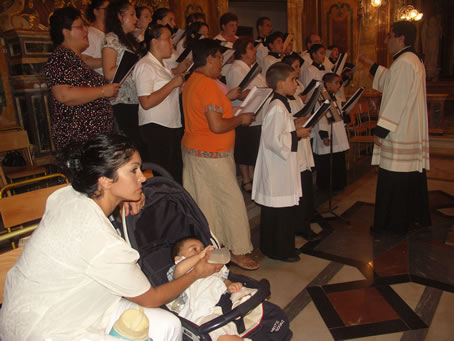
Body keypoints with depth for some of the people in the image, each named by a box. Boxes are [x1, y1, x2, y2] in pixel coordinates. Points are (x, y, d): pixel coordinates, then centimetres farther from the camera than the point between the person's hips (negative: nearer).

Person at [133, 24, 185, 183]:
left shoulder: (164, 64, 18)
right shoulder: (145, 66, -11)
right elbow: (147, 102, -21)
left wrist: (182, 81, 10)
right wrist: (173, 83, -16)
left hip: (173, 127, 9)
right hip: (155, 128, -9)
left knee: (176, 174, 11)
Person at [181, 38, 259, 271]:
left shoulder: (191, 82, 12)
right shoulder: (208, 85, -19)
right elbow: (217, 126, -24)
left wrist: (227, 103, 15)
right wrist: (240, 119, -8)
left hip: (193, 150, 10)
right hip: (211, 155, -10)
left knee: (203, 203, 15)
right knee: (232, 201, 1)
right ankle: (238, 252, 13)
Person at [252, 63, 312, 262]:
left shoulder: (279, 104, 12)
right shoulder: (278, 107, -20)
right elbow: (274, 140, -25)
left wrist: (294, 124, 10)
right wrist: (296, 134, -14)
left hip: (280, 166, 11)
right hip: (278, 169, -11)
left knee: (275, 208, 18)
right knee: (280, 210, 0)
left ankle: (271, 247, 31)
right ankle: (280, 250, 14)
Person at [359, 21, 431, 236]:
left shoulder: (404, 63, -17)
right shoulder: (413, 60, 15)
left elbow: (397, 101, -22)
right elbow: (392, 83, 27)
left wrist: (380, 130, -20)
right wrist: (371, 65, 28)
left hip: (400, 135, -10)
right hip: (413, 133, 10)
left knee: (394, 178, -2)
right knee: (413, 175, 18)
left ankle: (393, 224, 9)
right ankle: (416, 216, 31)